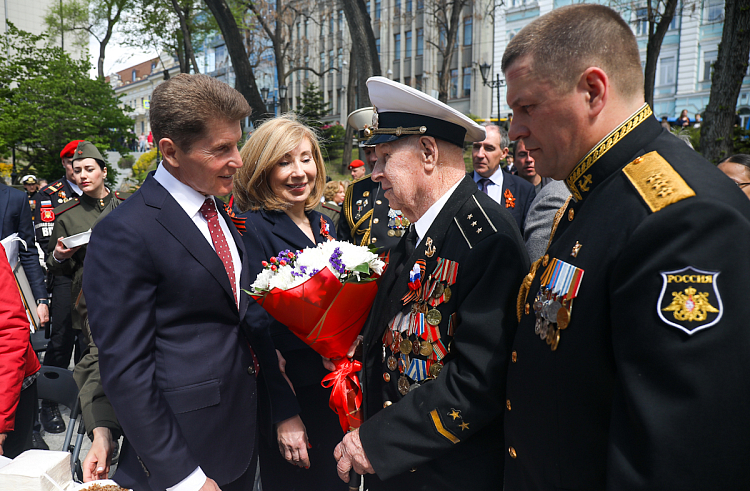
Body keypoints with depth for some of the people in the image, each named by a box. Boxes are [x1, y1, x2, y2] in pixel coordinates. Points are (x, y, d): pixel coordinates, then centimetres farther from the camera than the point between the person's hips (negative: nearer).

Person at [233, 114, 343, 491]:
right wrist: (284, 414, -18)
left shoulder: (323, 224, 6)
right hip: (287, 396, -7)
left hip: (333, 389, 7)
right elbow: (256, 329, -17)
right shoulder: (252, 229, -16)